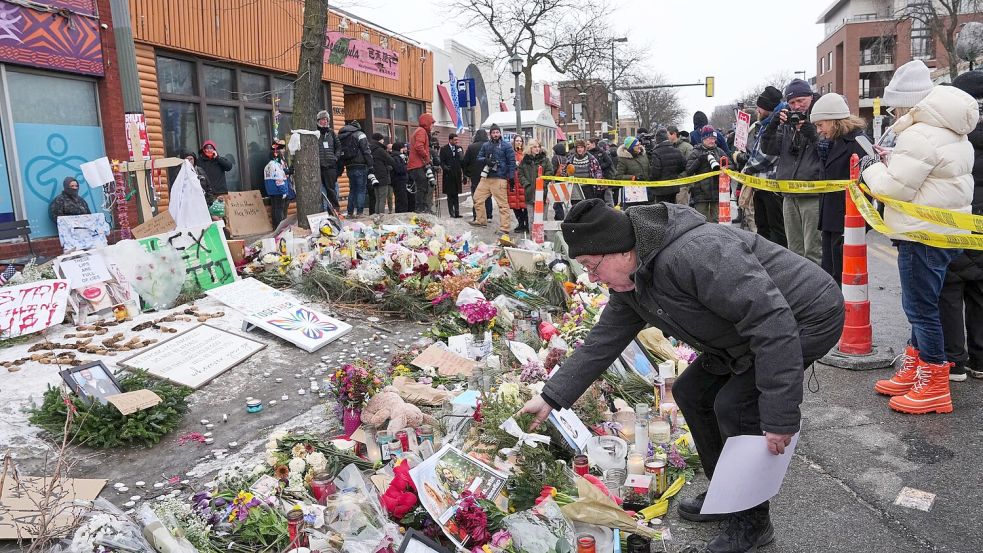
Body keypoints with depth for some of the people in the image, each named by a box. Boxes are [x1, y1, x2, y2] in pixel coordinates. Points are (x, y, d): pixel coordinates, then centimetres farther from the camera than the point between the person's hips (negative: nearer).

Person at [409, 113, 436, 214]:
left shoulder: (418, 131, 26)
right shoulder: (422, 131, -7)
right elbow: (419, 147, -22)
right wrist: (427, 157, -12)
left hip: (414, 165, 10)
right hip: (419, 165, -10)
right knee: (423, 187, -11)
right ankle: (420, 209, -11)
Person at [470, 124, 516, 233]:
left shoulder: (506, 146, 1)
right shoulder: (485, 145, 15)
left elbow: (511, 162, -1)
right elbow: (479, 158, 18)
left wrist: (511, 178, -7)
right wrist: (485, 160, -6)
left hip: (499, 179, -6)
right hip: (486, 177, 6)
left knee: (502, 203, -7)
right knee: (477, 197, 9)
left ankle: (505, 228, -5)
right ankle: (481, 220, 25)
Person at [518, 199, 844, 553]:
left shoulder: (695, 254, -36)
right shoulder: (629, 284, -5)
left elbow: (773, 322, -36)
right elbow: (601, 343, 3)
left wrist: (780, 417, -34)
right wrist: (551, 397, 2)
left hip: (808, 317, -9)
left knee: (735, 405, -17)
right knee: (691, 391, 7)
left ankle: (753, 522, 5)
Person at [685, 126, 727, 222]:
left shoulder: (719, 152, 11)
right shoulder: (696, 153, 3)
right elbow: (688, 171, -5)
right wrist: (700, 160, -16)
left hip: (717, 192, 3)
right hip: (701, 192, -3)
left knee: (716, 220, 7)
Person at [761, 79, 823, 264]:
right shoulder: (787, 121, 14)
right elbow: (768, 148, 9)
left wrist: (810, 130, -21)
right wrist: (773, 124, -4)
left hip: (813, 195, -6)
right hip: (789, 195, 6)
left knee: (813, 251, -6)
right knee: (794, 250, 15)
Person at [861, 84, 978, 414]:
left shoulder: (919, 136, -16)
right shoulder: (957, 140, 15)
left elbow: (896, 188, -18)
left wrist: (871, 169, -1)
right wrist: (888, 162, 9)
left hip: (924, 236, -10)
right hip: (947, 234, 10)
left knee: (921, 308, -4)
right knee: (922, 305, 16)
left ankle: (934, 387, 3)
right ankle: (912, 373, 26)